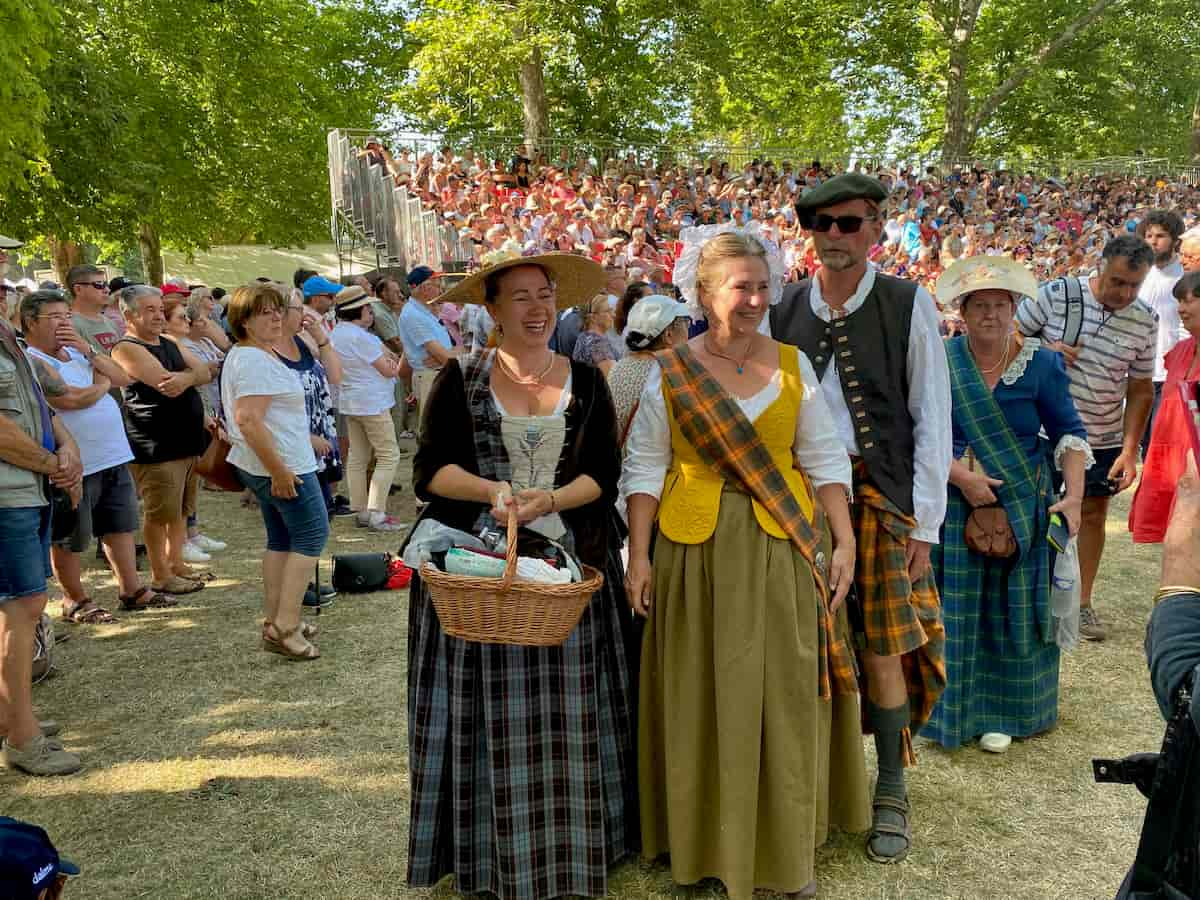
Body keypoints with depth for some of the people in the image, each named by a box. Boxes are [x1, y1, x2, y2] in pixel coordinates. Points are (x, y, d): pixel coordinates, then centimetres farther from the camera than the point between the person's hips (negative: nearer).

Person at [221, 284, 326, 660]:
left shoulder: (242, 355, 15)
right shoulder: (256, 361, -19)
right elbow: (249, 420, -27)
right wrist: (279, 471, -26)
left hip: (259, 466, 11)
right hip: (284, 464, -11)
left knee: (281, 539, 16)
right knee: (312, 535, -4)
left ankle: (274, 622, 22)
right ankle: (285, 627, -4)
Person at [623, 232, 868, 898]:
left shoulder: (792, 364, 4)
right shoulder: (669, 371, 0)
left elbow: (824, 459, 4)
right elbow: (644, 467, 1)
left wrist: (844, 543, -2)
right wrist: (638, 555, -5)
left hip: (784, 548, 1)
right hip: (696, 549, -1)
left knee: (785, 693, 6)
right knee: (704, 697, 8)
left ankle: (788, 843, 24)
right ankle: (710, 840, 26)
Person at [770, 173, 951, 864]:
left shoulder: (909, 304, -1)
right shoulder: (784, 307, 6)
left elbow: (931, 419, -2)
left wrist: (924, 523, -6)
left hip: (879, 495, -2)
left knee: (883, 644, 0)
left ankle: (892, 793, 18)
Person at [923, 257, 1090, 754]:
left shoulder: (1042, 364, -1)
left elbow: (1068, 433, 1)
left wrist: (1073, 496, -11)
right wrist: (961, 476, -16)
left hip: (1022, 508, 1)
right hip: (954, 504, -1)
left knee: (1011, 610, 7)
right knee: (954, 609, 4)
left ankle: (1000, 713, 22)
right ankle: (950, 708, 20)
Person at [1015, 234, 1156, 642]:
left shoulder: (1145, 322, -3)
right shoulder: (1054, 294, -12)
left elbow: (1140, 389, 2)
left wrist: (1129, 450, -4)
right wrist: (1042, 351, -23)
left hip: (1104, 439, 3)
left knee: (1093, 514, 11)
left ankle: (1082, 603, 25)